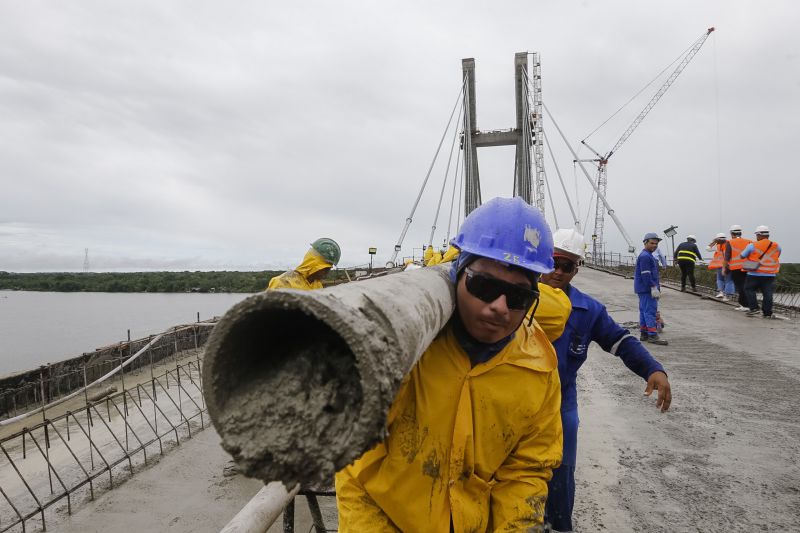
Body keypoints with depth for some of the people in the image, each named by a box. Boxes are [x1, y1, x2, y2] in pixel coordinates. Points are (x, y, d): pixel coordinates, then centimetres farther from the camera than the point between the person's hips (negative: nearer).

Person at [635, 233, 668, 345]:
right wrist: (654, 287, -22)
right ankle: (652, 335, -12)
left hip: (644, 289, 11)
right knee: (650, 310, -11)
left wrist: (656, 286, 23)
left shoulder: (648, 256, 20)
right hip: (647, 289, -11)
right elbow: (645, 274, -21)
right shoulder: (645, 256, -15)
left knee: (644, 310, 13)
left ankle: (644, 334, 18)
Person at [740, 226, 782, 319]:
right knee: (767, 293, 5)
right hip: (770, 275, 3)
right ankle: (767, 313, 6)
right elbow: (776, 258, 18)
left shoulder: (752, 246, -8)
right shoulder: (777, 246, 5)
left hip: (754, 274, -3)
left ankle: (754, 308, 3)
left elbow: (742, 256, 2)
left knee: (749, 290, 12)